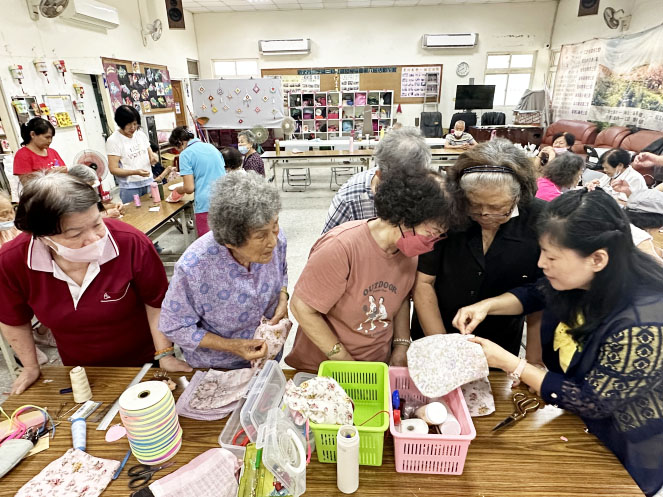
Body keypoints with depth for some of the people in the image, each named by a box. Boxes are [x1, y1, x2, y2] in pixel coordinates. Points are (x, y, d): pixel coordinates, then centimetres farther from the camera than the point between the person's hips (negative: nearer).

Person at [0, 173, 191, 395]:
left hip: (142, 362, -2)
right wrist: (31, 367, 9)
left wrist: (165, 355, -13)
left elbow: (156, 302, -16)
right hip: (80, 372, 3)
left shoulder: (132, 243, -31)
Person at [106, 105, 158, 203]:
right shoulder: (113, 140, -7)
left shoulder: (141, 134, 8)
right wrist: (136, 172, -24)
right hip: (130, 187, -4)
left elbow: (150, 153, 18)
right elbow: (113, 169, -9)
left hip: (149, 182, 5)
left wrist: (153, 156, -7)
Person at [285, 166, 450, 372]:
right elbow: (302, 308, -20)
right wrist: (346, 362, -14)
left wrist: (401, 347, 0)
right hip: (321, 368, -3)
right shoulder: (341, 247, -25)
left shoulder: (409, 250, -6)